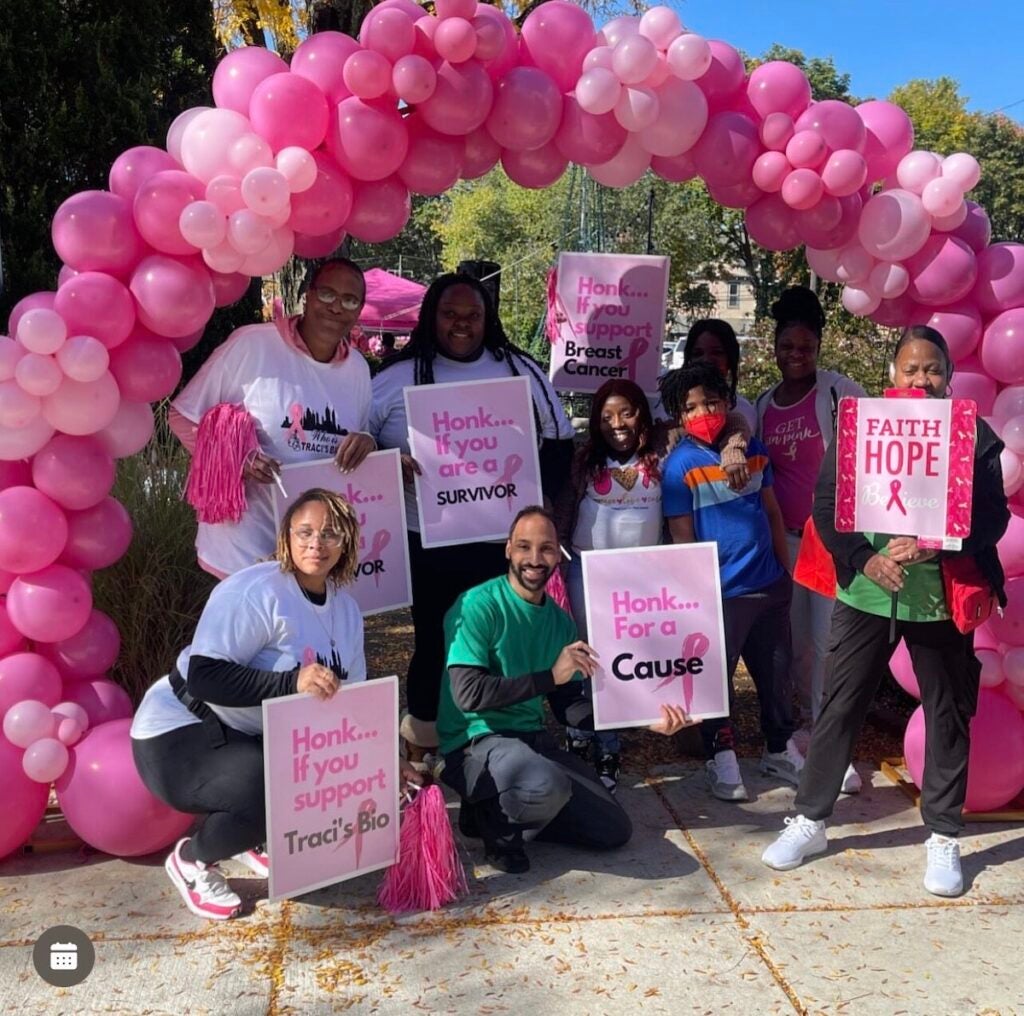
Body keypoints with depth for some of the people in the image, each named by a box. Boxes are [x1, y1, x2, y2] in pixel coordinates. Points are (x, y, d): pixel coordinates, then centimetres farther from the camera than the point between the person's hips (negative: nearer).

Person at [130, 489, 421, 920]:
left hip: (253, 740, 8)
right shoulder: (256, 591, -24)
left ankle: (257, 841, 18)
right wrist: (292, 682, -39)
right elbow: (204, 677, -31)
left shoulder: (346, 609, 2)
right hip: (180, 736, -8)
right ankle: (192, 859, 0)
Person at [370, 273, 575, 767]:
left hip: (506, 541, 2)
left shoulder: (522, 371, 8)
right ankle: (422, 748, 23)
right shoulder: (397, 377, 1)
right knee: (435, 645, 7)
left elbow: (559, 443, 13)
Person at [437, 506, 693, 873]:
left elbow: (568, 704, 9)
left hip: (531, 739, 8)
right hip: (474, 743, -8)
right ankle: (496, 825, -4)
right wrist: (551, 675, -23)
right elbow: (468, 694, -24)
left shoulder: (560, 621, 7)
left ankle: (503, 812, 16)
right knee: (547, 786, -38)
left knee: (614, 829, 8)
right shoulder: (477, 607, -15)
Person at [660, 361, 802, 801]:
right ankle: (720, 758, 25)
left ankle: (780, 750, 34)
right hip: (719, 591, -5)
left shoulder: (753, 449, 5)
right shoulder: (679, 465, -10)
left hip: (769, 584, 5)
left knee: (776, 672, 16)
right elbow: (682, 537, -9)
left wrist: (786, 569, 11)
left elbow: (772, 512, 13)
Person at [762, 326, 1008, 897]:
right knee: (840, 706, 6)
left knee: (949, 715, 9)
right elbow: (827, 505, -3)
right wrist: (867, 560, -17)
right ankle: (810, 820, 20)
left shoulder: (974, 435, 0)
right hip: (865, 591, 0)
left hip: (941, 596, 0)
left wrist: (936, 546, -23)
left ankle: (945, 837, 25)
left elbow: (994, 516, -5)